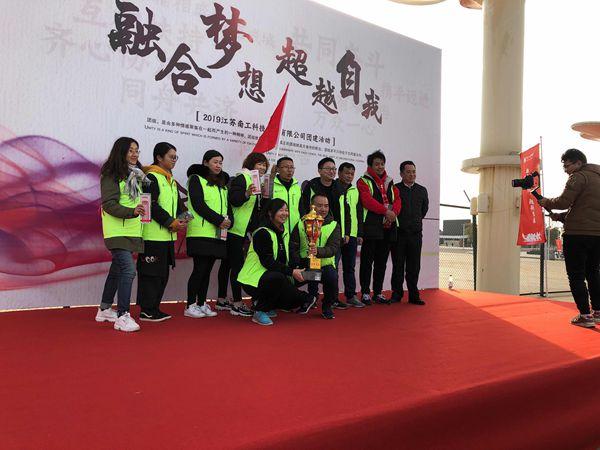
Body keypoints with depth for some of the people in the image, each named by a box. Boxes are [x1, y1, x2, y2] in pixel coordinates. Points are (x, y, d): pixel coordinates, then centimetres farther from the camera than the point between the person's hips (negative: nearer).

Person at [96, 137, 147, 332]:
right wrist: (131, 212, -28)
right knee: (128, 270, -17)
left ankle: (105, 309, 30)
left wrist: (140, 211, 7)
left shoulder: (136, 175, 16)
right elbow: (109, 204, -16)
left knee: (117, 270, 16)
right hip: (117, 231, -8)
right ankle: (123, 316, -11)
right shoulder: (111, 175, -8)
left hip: (132, 230, 8)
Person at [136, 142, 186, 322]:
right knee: (151, 273, -5)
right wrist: (170, 221, -16)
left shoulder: (171, 181, 21)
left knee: (163, 273, 13)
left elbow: (178, 205, 21)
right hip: (153, 235, -9)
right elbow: (151, 205, -17)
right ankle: (147, 312, 2)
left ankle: (154, 308, 22)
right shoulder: (151, 177, -8)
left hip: (168, 236, 9)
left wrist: (181, 220, 1)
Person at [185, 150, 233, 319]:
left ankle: (201, 304, 14)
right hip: (201, 233, -6)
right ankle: (190, 306, 1)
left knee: (207, 270, 8)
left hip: (218, 234, 6)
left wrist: (229, 220, -4)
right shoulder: (196, 179, 1)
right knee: (200, 269, -7)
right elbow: (198, 204, -11)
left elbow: (228, 206, 18)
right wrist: (219, 220, -15)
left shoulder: (222, 184, 22)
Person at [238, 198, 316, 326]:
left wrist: (296, 271, -3)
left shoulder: (283, 233, 12)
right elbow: (267, 262, -22)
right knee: (278, 277, -36)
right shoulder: (262, 233, -15)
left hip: (273, 279, 8)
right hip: (252, 280, -8)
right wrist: (291, 272, -25)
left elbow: (284, 261, 13)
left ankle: (261, 303, 14)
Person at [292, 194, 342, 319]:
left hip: (325, 265, -1)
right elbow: (293, 248, 0)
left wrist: (318, 251, -33)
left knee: (332, 276, -32)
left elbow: (334, 248, -13)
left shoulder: (333, 225, 2)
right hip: (304, 266, 1)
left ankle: (327, 307, -2)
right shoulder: (301, 224, 4)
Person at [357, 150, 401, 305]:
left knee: (382, 262, 10)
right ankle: (365, 293, 5)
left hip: (388, 227, 6)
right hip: (371, 227, -6)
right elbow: (368, 201, -13)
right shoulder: (364, 182, 1)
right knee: (367, 261, -2)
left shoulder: (390, 183, 20)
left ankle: (378, 292, 18)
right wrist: (386, 211, -18)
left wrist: (394, 212, -11)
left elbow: (397, 200, 10)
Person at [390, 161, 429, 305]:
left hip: (416, 233, 3)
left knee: (414, 266, 4)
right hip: (399, 233, -3)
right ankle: (396, 294, 11)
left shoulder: (422, 190, 12)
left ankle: (413, 295, 11)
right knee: (398, 265, 3)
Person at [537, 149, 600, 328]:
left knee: (576, 276, -2)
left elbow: (563, 201, -19)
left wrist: (547, 202, 0)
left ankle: (585, 315, -3)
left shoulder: (579, 177, -8)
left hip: (578, 233, -9)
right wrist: (560, 216, 13)